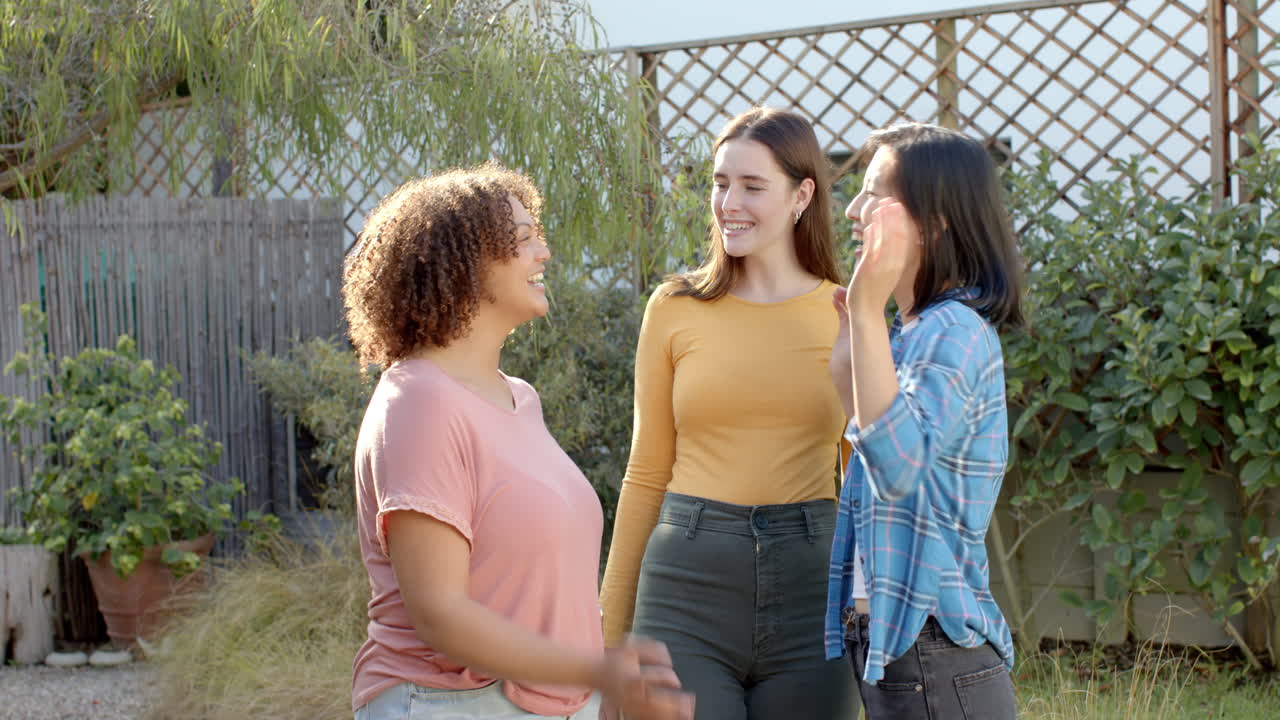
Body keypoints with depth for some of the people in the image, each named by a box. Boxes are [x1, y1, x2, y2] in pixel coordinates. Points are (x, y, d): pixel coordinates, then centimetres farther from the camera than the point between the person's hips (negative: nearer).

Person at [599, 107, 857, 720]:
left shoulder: (847, 316, 4)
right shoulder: (675, 309, 4)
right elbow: (646, 474, 9)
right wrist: (611, 630, 9)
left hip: (811, 589, 0)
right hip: (688, 587, 0)